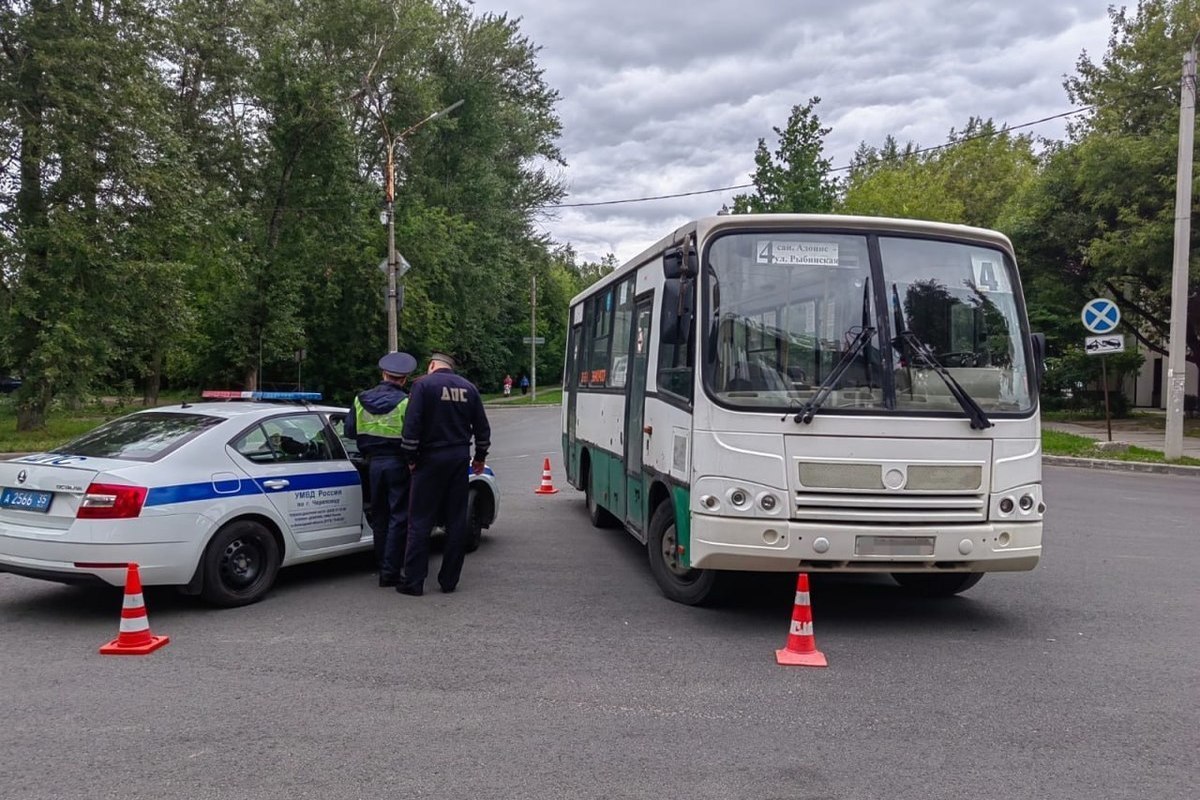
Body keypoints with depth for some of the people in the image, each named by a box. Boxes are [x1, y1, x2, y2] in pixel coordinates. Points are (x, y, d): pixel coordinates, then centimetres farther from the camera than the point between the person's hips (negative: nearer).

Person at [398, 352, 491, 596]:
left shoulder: (424, 384, -5)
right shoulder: (468, 388, 10)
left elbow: (412, 424, -13)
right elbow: (482, 427, 14)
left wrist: (411, 458, -4)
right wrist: (480, 457, 24)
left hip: (431, 459, -4)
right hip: (460, 459, 5)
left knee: (420, 521, 0)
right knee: (456, 521, 8)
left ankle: (413, 580, 0)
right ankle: (449, 580, 11)